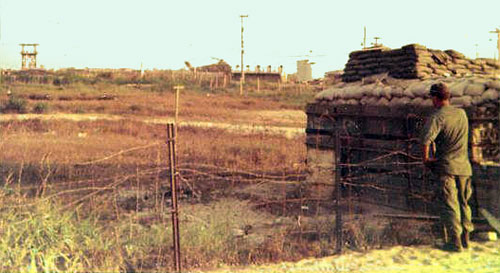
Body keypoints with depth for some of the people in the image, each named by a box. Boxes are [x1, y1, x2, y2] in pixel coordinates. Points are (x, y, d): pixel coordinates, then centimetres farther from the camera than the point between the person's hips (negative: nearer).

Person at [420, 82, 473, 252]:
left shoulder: (437, 117, -12)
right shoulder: (462, 114, 9)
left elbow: (426, 139, -25)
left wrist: (425, 158, -11)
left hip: (446, 166, -6)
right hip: (464, 165, 6)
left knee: (450, 205, 0)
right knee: (463, 203, 15)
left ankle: (455, 242, 0)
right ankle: (465, 239, 21)